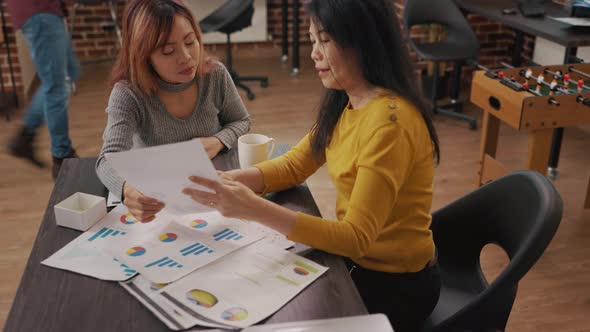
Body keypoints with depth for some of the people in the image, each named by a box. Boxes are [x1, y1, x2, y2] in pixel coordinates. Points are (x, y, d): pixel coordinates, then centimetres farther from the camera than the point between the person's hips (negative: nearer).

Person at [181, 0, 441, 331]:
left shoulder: (389, 122, -28)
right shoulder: (345, 103, 0)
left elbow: (357, 238, -29)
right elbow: (293, 165, 3)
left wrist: (255, 209, -36)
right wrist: (225, 180, -14)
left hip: (395, 284, -7)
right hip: (357, 258, 7)